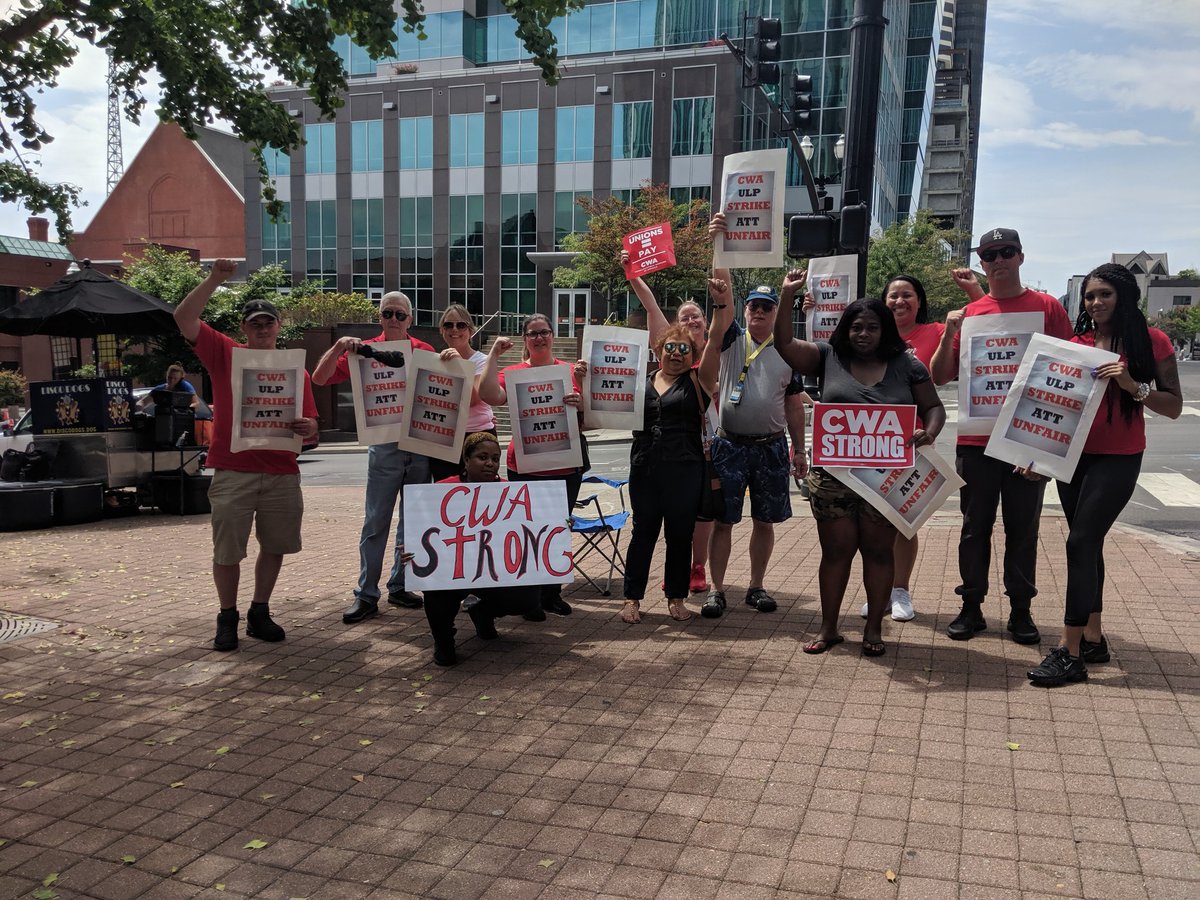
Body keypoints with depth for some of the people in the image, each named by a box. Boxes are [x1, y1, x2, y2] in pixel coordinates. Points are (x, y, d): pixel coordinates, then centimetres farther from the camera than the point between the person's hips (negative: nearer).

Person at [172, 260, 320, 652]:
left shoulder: (296, 370, 9)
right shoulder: (225, 353, 4)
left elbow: (309, 423, 9)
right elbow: (184, 319, -7)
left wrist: (307, 428, -15)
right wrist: (215, 279, -13)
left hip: (282, 473, 3)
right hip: (232, 471, -2)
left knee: (275, 546, 11)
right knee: (227, 552, 3)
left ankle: (260, 613, 27)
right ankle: (227, 618, 20)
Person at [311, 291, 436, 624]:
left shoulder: (425, 352, 6)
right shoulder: (365, 350, 1)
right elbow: (319, 378, -4)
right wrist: (339, 346, -19)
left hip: (422, 444, 3)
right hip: (384, 446, -3)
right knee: (375, 522, -1)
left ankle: (399, 587, 22)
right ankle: (366, 595, 5)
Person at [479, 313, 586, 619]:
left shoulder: (573, 371, 5)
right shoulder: (513, 372, -1)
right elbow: (489, 396, -21)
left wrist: (582, 404, -15)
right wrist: (494, 354, -14)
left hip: (567, 465, 3)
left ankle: (553, 594, 28)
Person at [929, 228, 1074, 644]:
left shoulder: (1047, 307, 2)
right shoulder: (970, 313, 8)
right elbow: (940, 376, 7)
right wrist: (949, 334, -9)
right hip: (976, 440, 2)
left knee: (1023, 529, 7)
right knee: (975, 527, 7)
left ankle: (1021, 610, 18)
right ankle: (971, 606, 17)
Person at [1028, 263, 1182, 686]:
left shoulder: (1151, 342, -3)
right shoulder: (1075, 343, 7)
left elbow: (1173, 407, -4)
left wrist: (1133, 386, -20)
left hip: (1117, 459, -5)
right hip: (1071, 455, 5)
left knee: (1081, 542, -13)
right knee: (1087, 544, 11)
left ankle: (1070, 651, -8)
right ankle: (1093, 638, 23)